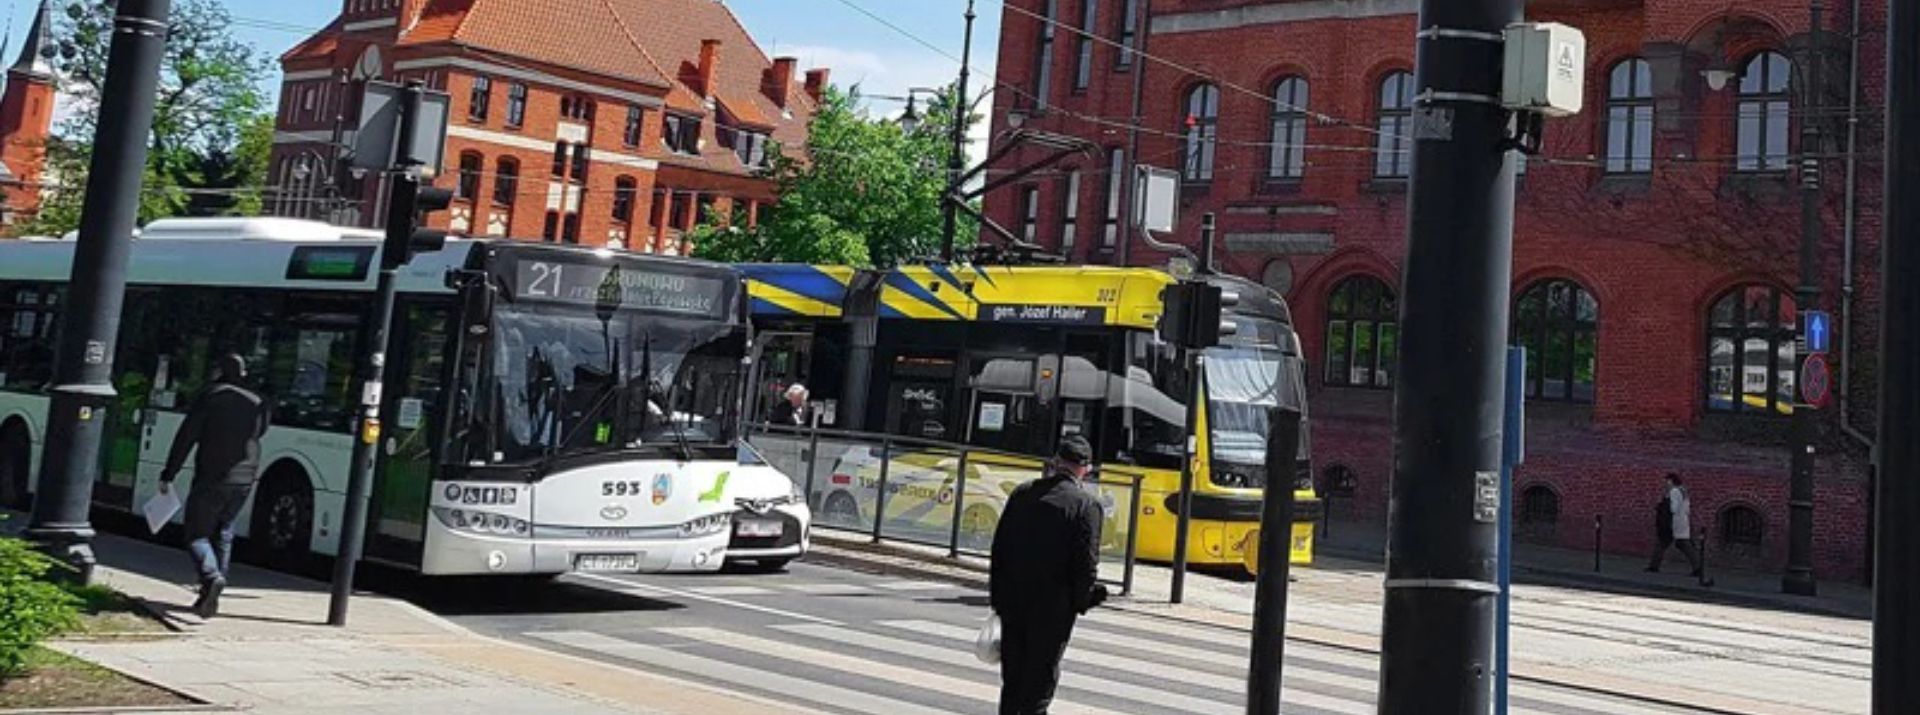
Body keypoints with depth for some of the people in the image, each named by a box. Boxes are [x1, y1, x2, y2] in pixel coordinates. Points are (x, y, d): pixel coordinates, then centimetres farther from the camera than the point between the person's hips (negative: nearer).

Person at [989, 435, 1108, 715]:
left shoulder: (1022, 493, 3)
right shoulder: (1086, 505, -12)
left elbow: (999, 546, 6)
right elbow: (1087, 563, -14)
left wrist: (998, 596, 13)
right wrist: (1081, 602, 1)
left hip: (1013, 600, 4)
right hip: (1053, 606, -4)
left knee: (1012, 675, 15)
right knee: (1041, 678, 5)